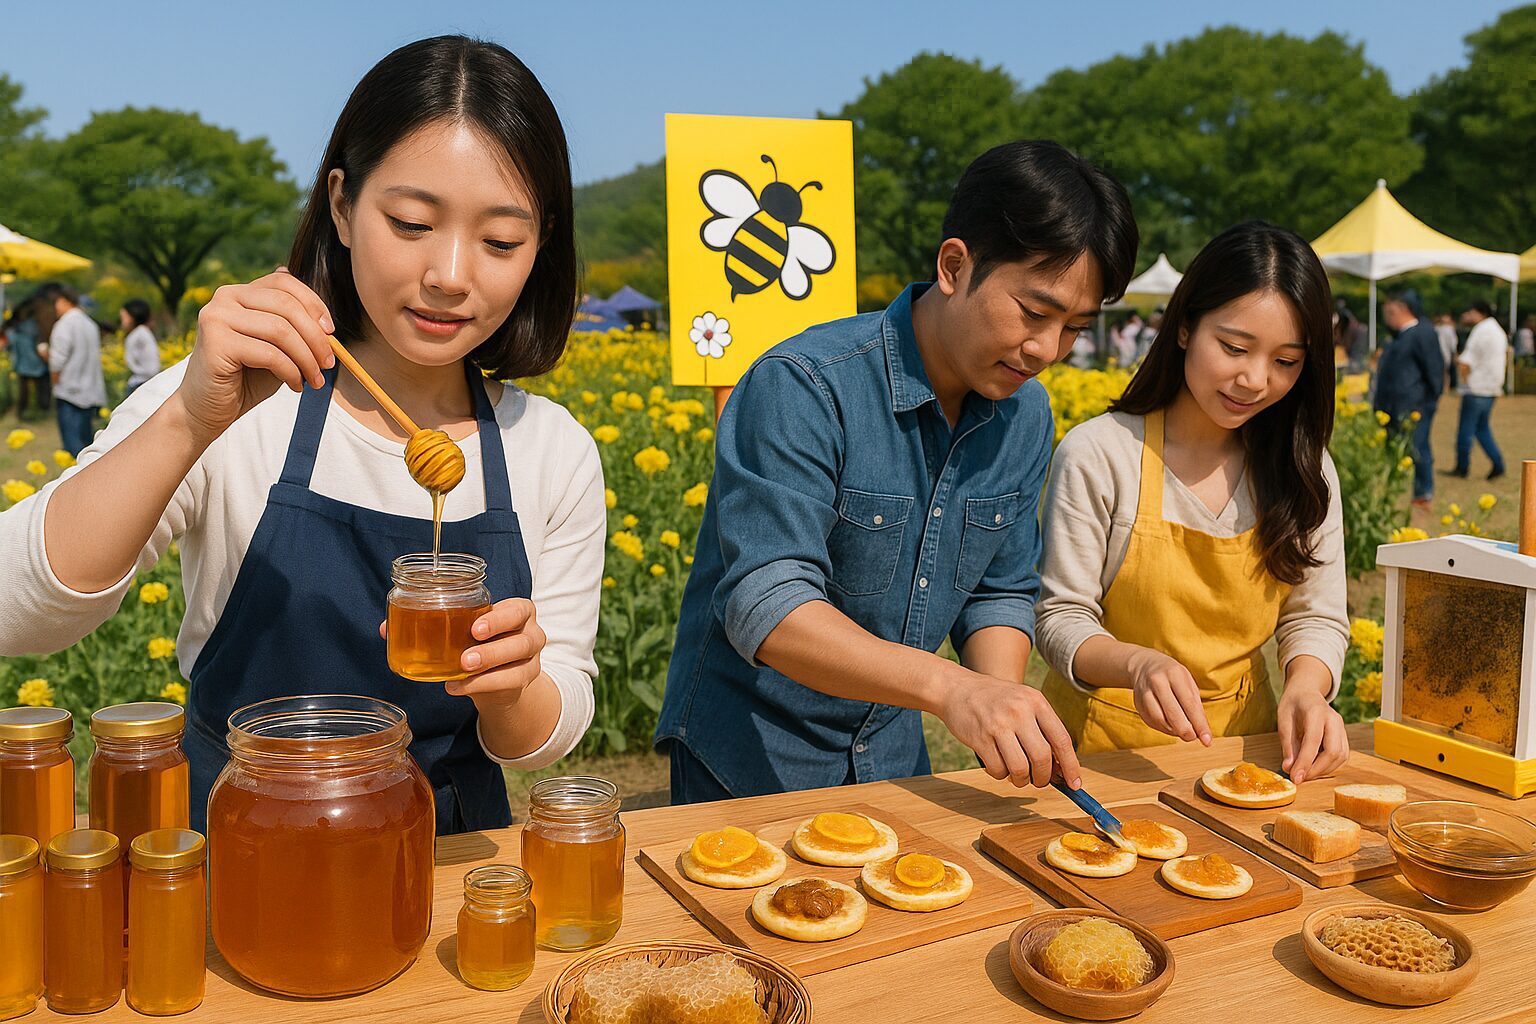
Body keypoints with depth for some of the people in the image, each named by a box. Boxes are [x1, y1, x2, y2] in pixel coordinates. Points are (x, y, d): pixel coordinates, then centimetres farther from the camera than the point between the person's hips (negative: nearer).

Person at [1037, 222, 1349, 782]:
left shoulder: (1303, 469, 3)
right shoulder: (1096, 454, -12)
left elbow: (1316, 618, 4)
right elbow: (1061, 620, -10)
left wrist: (1304, 689, -18)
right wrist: (1139, 663, -30)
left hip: (1242, 744, 4)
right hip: (1109, 750, -4)